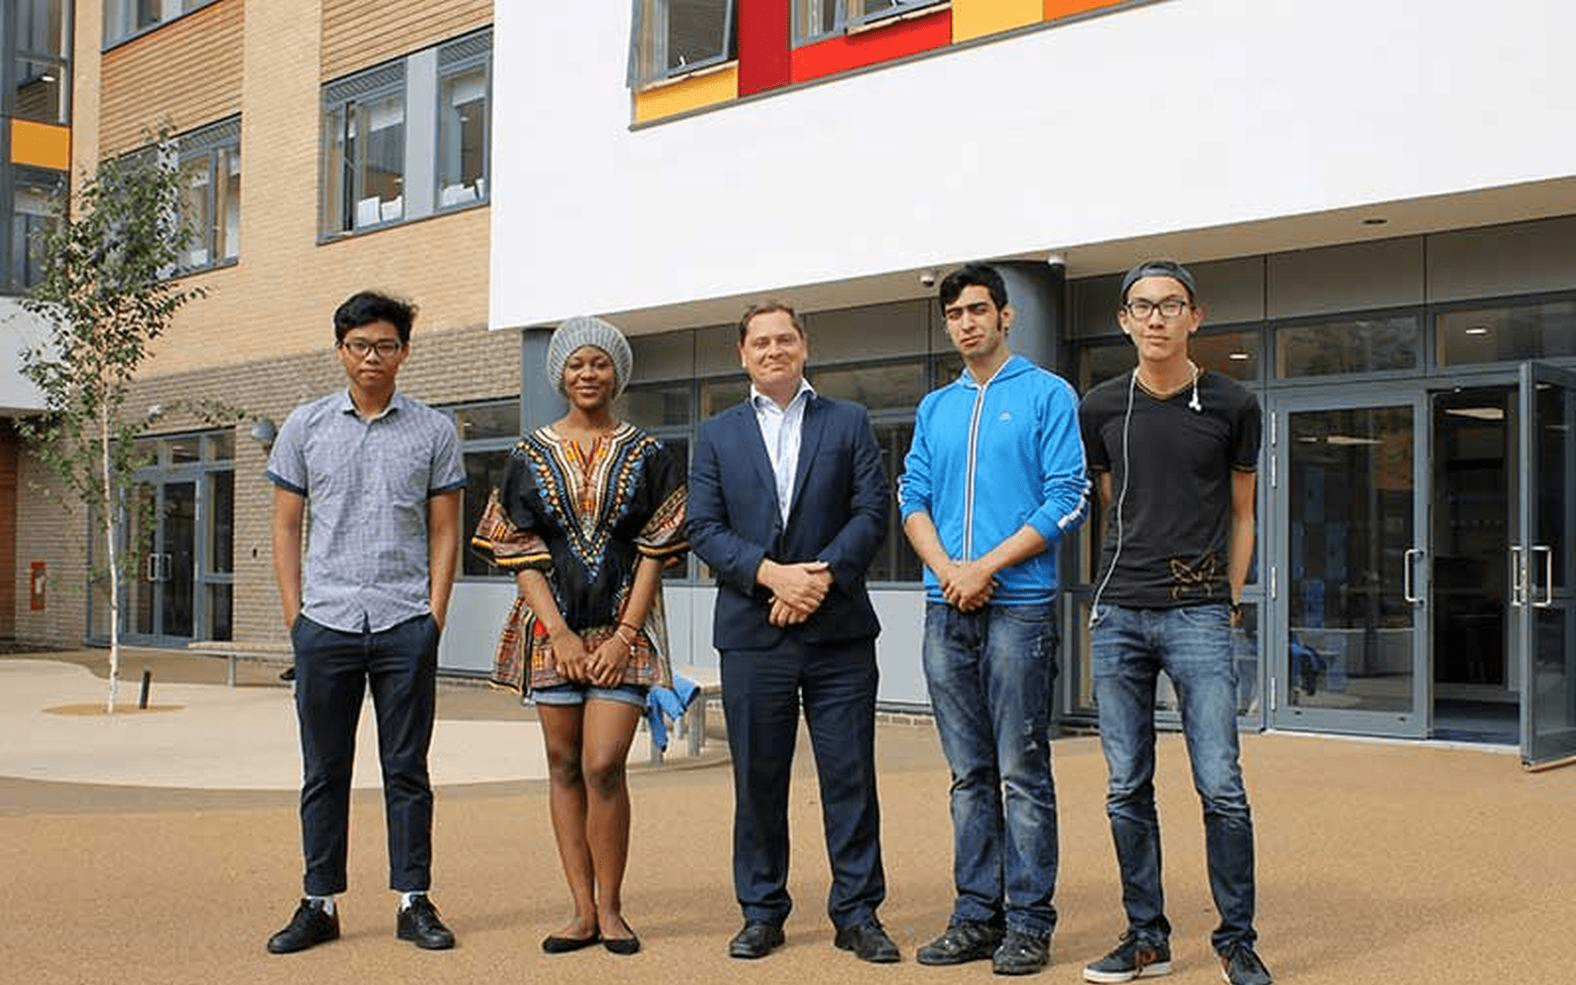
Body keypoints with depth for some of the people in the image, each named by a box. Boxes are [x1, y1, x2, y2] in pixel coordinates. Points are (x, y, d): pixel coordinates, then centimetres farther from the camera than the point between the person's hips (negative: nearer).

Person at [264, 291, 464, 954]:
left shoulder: (433, 431, 6)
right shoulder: (305, 426, 8)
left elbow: (444, 533, 7)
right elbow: (285, 526, 10)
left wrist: (434, 617, -2)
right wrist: (294, 615, 3)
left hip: (406, 625, -1)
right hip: (325, 623, 1)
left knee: (406, 769, 4)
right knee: (324, 770, 7)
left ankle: (413, 903, 12)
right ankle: (320, 905, 15)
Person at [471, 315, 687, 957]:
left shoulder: (647, 456, 5)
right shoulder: (530, 456, 7)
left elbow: (655, 552, 0)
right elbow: (520, 552, 2)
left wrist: (624, 634, -10)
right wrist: (560, 633, -8)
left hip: (623, 628, -2)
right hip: (553, 627, 2)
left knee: (603, 766, -10)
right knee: (564, 765, 4)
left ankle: (610, 908, 4)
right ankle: (583, 911, 12)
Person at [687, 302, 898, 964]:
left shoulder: (849, 424, 9)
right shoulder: (717, 436, 12)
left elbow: (872, 512, 0)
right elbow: (703, 528, 2)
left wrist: (822, 576, -14)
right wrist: (770, 573, -13)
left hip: (838, 633, -1)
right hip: (752, 635, 1)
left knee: (851, 777, 1)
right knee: (757, 780, 7)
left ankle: (857, 913, 11)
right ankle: (761, 912, 18)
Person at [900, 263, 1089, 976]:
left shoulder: (1047, 395, 1)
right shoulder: (935, 408, 17)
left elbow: (1068, 499, -7)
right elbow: (913, 498, 12)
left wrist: (987, 567, -12)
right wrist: (947, 569, -7)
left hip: (1018, 605, -5)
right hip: (947, 612, 5)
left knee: (1021, 773, -4)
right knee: (969, 774, 9)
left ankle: (1029, 924, 3)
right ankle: (977, 917, 16)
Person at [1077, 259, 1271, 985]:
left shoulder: (1231, 407, 3)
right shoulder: (1101, 408, 7)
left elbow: (1240, 516, 11)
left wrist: (1228, 601, 5)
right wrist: (1124, 582, 14)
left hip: (1198, 616, -2)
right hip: (1118, 616, 2)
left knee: (1221, 787, -6)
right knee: (1127, 788, 5)